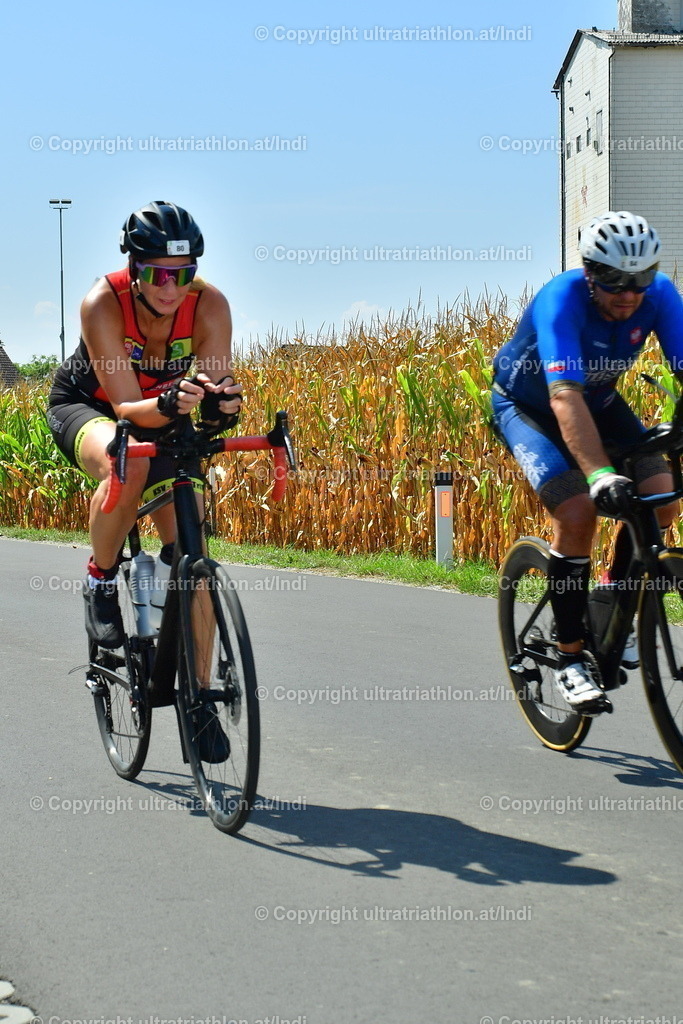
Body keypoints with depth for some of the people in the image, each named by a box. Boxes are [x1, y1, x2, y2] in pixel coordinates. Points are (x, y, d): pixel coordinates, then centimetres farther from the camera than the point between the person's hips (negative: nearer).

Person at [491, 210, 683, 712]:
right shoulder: (561, 301, -35)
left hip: (601, 402, 5)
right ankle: (570, 656, -10)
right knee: (577, 514, -25)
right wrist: (600, 474, -59)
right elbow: (565, 398, -47)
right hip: (526, 405, -5)